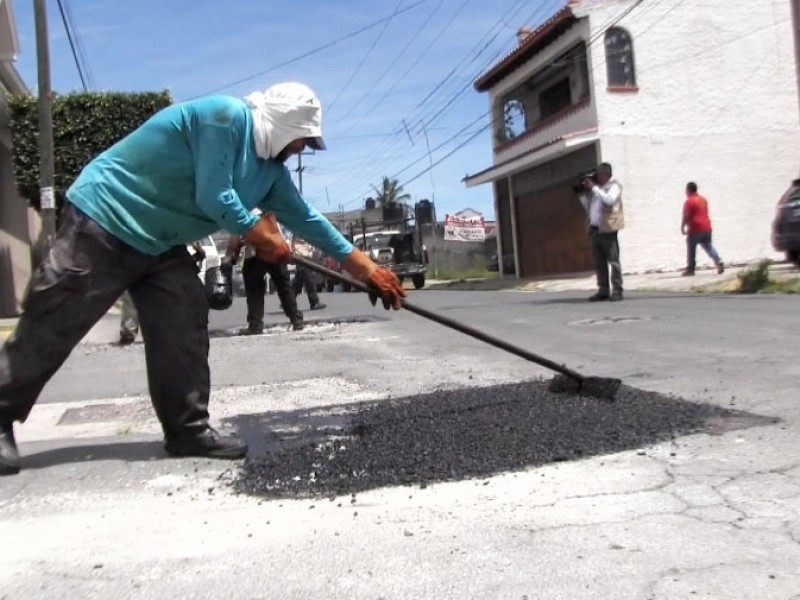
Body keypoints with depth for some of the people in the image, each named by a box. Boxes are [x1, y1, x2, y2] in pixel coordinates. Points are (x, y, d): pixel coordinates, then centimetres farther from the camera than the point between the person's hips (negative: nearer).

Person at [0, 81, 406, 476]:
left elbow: (306, 219, 13)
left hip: (159, 243, 9)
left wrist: (365, 268, 13)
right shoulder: (225, 116, -19)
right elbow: (214, 198, -25)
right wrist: (263, 239, -9)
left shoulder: (271, 170, 8)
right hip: (103, 221, -9)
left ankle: (189, 429, 7)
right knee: (50, 330, -3)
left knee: (183, 330, 1)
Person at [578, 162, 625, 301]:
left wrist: (594, 188, -13)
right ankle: (603, 290, 11)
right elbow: (588, 206, 25)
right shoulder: (596, 187, 21)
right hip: (594, 229, 7)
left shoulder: (614, 186, 2)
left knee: (613, 260, -6)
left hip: (607, 229, -7)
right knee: (598, 263, 7)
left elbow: (609, 200, -19)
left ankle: (617, 290, -4)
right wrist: (583, 193, 12)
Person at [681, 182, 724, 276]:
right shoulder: (703, 199, 15)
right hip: (706, 228, 7)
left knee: (691, 249, 2)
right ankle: (719, 262, -4)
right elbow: (705, 213, 21)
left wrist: (682, 227, -7)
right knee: (709, 247, 13)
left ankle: (690, 269, 5)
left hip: (695, 229, -7)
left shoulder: (689, 201, -10)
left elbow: (686, 216, -14)